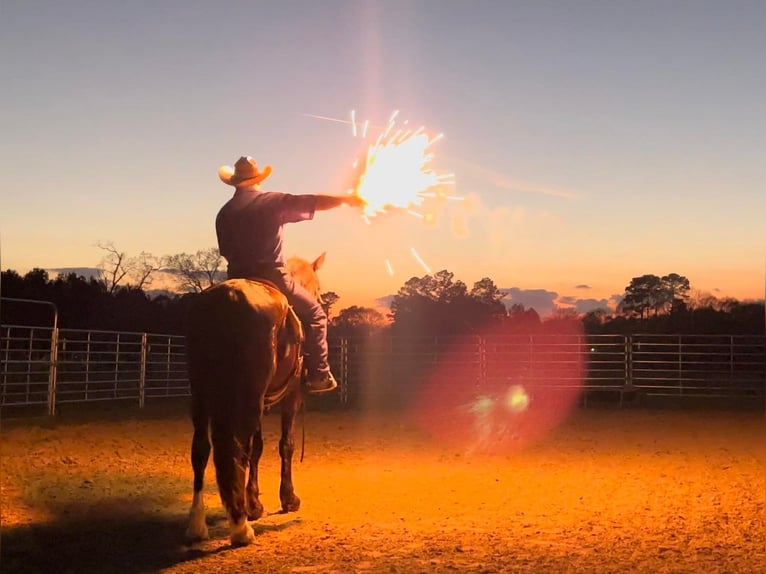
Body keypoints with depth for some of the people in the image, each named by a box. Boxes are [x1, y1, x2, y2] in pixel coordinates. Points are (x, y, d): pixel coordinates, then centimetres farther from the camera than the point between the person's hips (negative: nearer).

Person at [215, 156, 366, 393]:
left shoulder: (224, 213, 7)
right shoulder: (274, 201, -3)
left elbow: (225, 252, 10)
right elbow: (314, 202, -1)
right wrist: (346, 199, 12)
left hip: (237, 280, 4)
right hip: (272, 277, -4)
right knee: (314, 313, 12)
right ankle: (318, 375, 3)